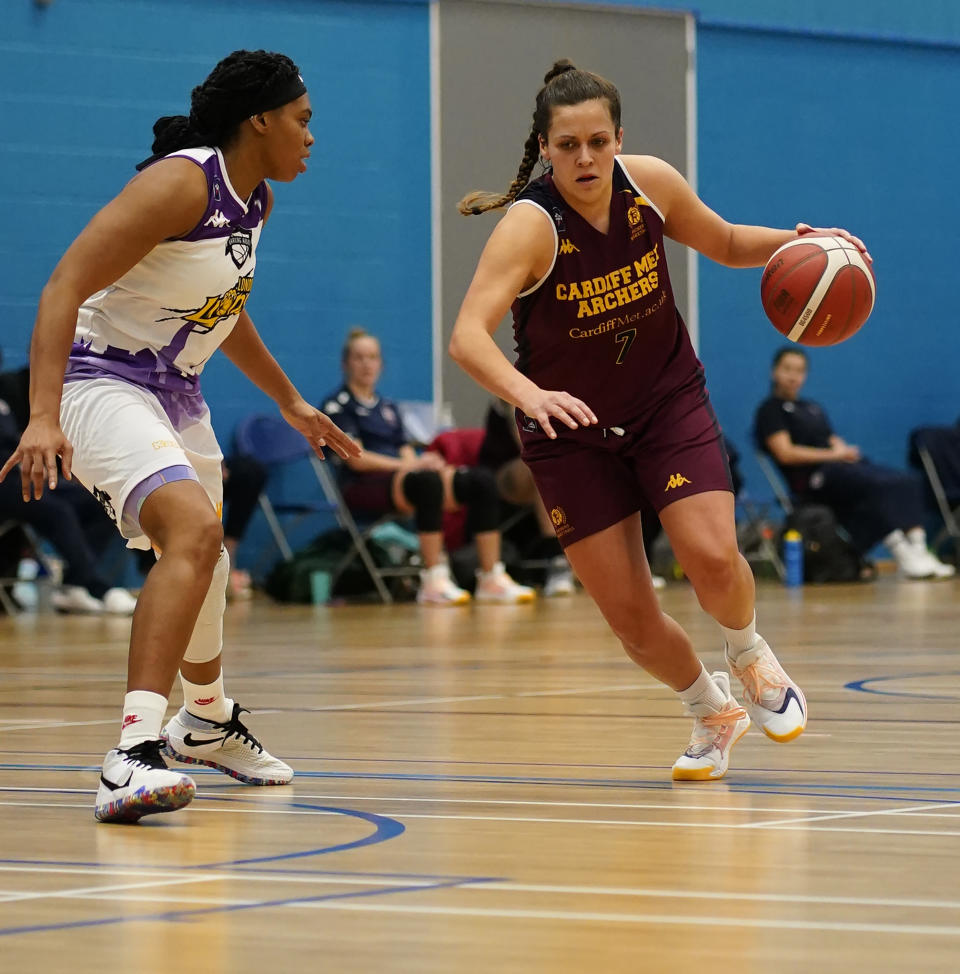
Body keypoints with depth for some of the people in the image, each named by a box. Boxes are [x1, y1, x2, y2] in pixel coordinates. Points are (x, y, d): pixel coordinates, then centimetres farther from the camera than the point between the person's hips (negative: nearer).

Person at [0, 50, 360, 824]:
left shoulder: (256, 200, 6)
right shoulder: (181, 183, -23)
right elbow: (65, 286, -29)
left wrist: (291, 402, 31)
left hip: (176, 390, 10)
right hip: (102, 379, -10)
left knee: (205, 559, 25)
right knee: (194, 532, -31)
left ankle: (206, 724, 51)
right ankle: (134, 753, -38)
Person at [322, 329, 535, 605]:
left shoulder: (388, 407, 27)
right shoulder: (338, 404, 4)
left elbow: (407, 454, 16)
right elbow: (355, 458, -9)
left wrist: (423, 461, -10)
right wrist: (409, 465, -18)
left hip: (399, 475, 7)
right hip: (363, 486, -7)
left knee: (481, 481, -17)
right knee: (427, 481, -40)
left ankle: (492, 579, -25)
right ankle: (433, 582, -45)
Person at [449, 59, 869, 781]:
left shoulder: (650, 183, -12)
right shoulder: (531, 225, -25)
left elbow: (725, 243, 9)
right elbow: (467, 336, -38)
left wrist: (793, 242, -11)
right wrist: (528, 394, -56)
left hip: (668, 400, 2)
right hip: (572, 427, -2)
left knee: (712, 557, -18)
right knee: (631, 619, -3)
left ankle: (751, 658, 17)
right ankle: (712, 712, 27)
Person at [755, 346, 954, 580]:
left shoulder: (812, 407, 29)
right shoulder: (770, 410, 4)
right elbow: (785, 454, -9)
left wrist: (846, 450, -4)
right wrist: (833, 455, -8)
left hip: (845, 466, 8)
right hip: (813, 478, -8)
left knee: (908, 481, -15)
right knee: (877, 486, -33)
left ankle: (919, 549, -30)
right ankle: (903, 556, -36)